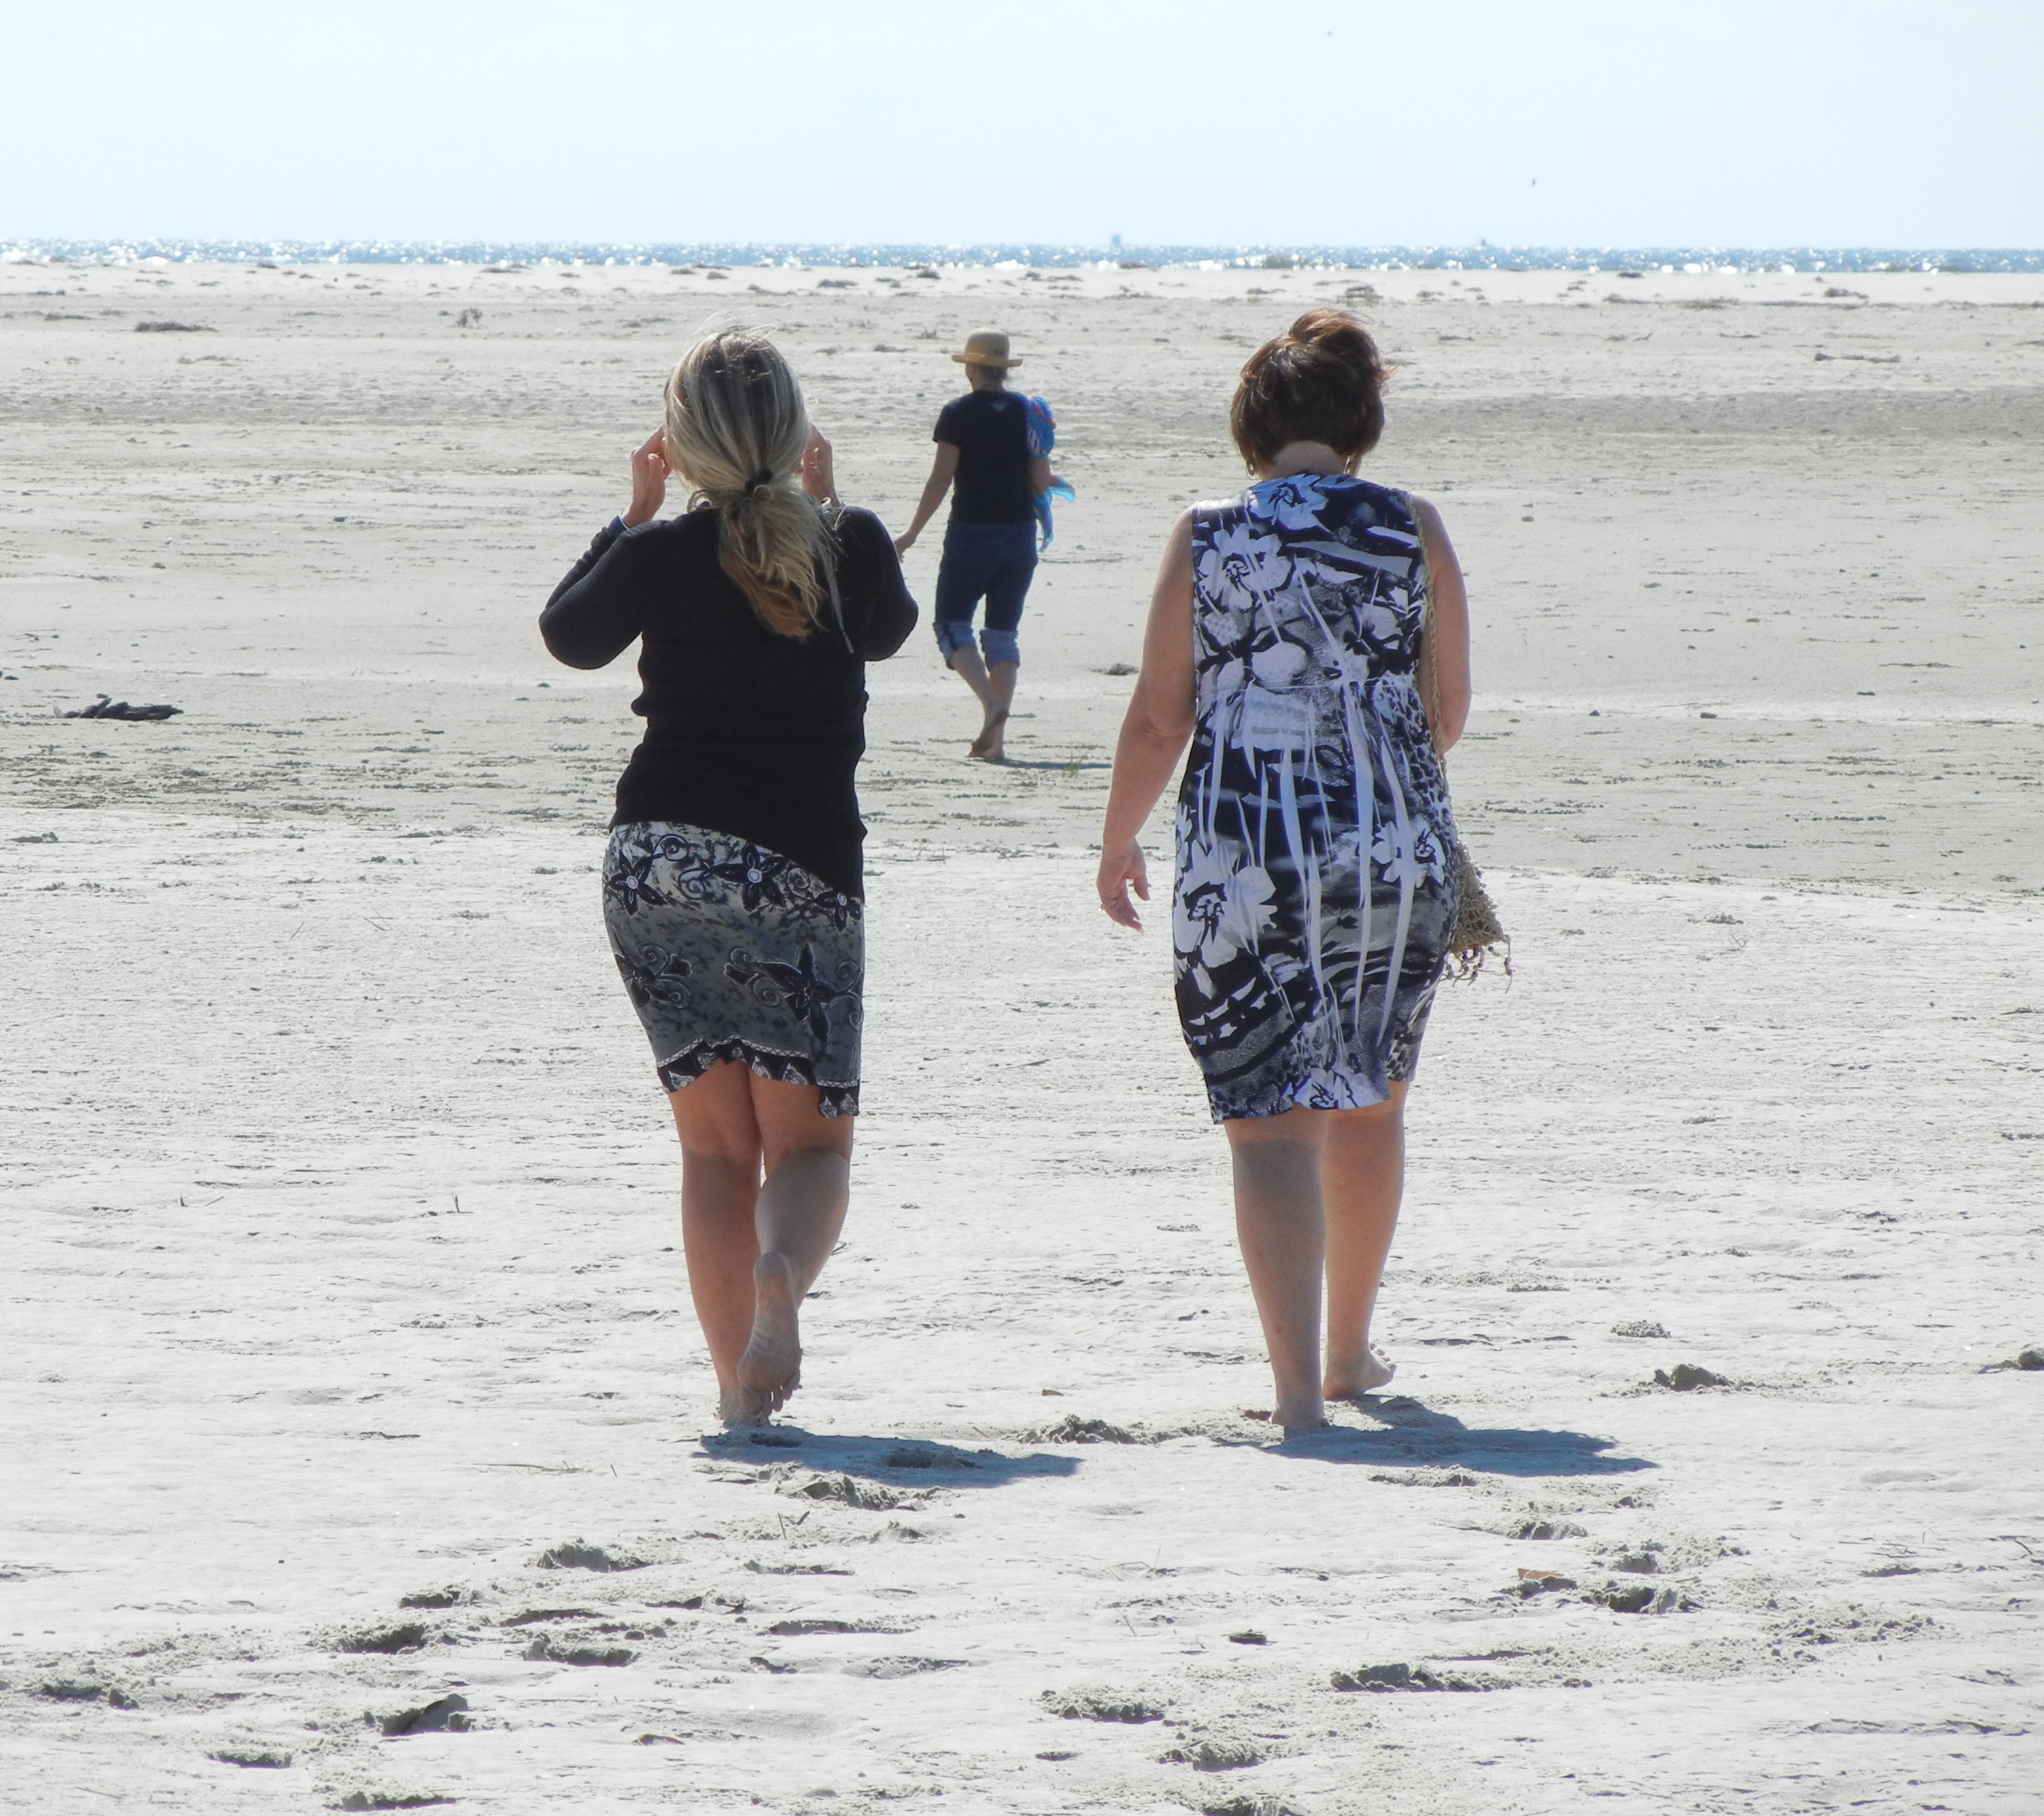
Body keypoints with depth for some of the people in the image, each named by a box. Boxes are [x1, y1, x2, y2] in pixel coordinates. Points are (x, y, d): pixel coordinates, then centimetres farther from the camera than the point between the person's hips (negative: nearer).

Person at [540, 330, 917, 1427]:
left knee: (714, 1143, 9)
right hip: (802, 863, -1)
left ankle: (739, 1380, 1)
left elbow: (569, 635, 18)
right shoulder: (853, 547, 0)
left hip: (656, 855, 1)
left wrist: (632, 515, 25)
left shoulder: (661, 556, -3)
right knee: (808, 1141, 3)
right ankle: (781, 1270, -30)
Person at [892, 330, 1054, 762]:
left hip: (971, 533, -4)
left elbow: (941, 478, -10)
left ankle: (991, 703, -22)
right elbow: (1042, 482, -1)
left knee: (953, 628, 3)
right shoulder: (1029, 413, 3)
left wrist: (913, 533, -3)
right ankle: (996, 738, 4)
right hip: (1020, 533, 4)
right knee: (1002, 634, 9)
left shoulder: (957, 414, -7)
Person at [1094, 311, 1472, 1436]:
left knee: (1270, 1121, 0)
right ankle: (1350, 1352, 36)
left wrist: (1118, 840, 14)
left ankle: (1298, 1384, -13)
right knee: (1369, 1103, 21)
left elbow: (1157, 719, -1)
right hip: (1396, 849, 2)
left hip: (1240, 854, -2)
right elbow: (1448, 710, 6)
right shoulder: (1413, 530, 0)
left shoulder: (1205, 540, -3)